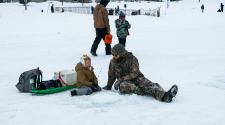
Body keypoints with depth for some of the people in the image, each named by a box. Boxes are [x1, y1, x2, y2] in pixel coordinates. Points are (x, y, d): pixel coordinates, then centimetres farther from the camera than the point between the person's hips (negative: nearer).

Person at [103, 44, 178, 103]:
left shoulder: (132, 59, -5)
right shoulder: (113, 62, 6)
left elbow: (134, 74, -14)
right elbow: (111, 75, 19)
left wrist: (121, 79, -22)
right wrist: (108, 86, 27)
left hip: (136, 78, -1)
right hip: (124, 82, 2)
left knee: (148, 84, -31)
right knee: (123, 86, -37)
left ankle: (163, 95, -55)